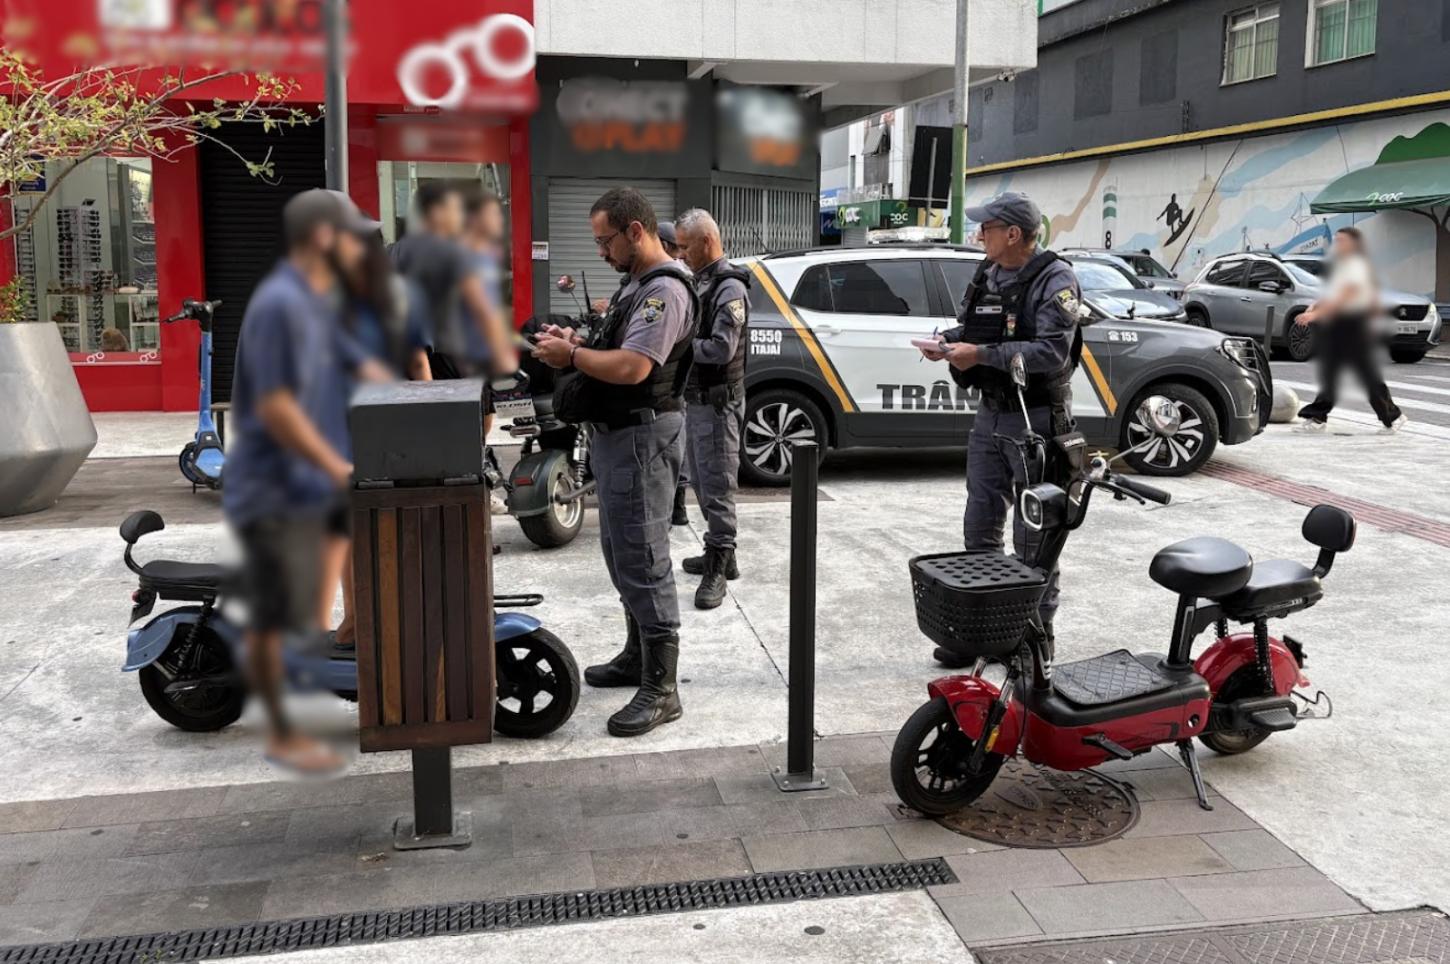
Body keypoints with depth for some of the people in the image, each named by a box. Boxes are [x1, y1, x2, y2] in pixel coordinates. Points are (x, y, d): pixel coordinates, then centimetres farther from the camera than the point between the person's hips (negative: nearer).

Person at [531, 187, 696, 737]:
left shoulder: (665, 290, -18)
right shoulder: (637, 284, 16)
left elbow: (631, 367, -28)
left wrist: (572, 356, -15)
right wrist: (577, 344, 1)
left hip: (641, 438, -11)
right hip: (616, 435, 11)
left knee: (642, 561, -9)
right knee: (622, 555, 19)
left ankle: (660, 689, -3)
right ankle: (638, 656, 32)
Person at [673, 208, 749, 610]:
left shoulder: (729, 288, -15)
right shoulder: (699, 282, 14)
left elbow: (721, 350, -23)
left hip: (717, 403, -10)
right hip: (695, 399, 10)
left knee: (717, 487, -5)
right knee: (702, 483, 17)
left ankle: (717, 568, 0)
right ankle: (720, 555, 28)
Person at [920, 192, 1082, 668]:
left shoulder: (1054, 279, -13)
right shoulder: (987, 275, 10)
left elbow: (1052, 353, -23)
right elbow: (967, 325, 22)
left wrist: (981, 355, -25)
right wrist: (947, 341, -2)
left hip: (1036, 420, -7)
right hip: (990, 416, 8)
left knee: (1032, 539, 0)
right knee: (979, 530, 11)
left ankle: (1038, 635, 12)